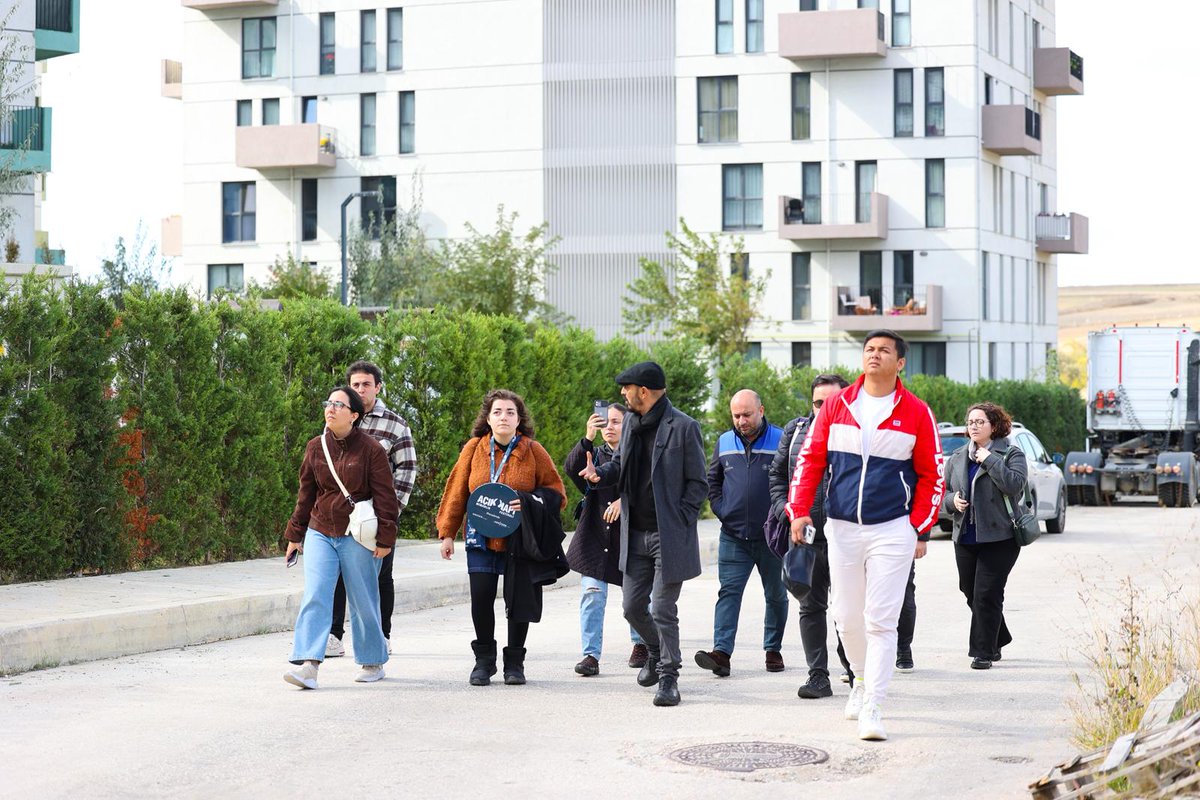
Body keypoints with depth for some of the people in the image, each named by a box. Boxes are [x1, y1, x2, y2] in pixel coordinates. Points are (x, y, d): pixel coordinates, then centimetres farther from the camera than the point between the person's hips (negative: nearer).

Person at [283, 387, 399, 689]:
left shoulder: (370, 450, -6)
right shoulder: (316, 447, 7)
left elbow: (385, 496, -5)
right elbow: (305, 493, 14)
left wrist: (385, 538, -10)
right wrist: (295, 535, 14)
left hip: (357, 537, -3)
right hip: (320, 533, 3)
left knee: (363, 601, 6)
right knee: (314, 596, -10)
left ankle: (372, 662, 23)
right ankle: (308, 665, -19)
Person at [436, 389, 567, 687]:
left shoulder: (533, 451, -2)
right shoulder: (474, 449, 1)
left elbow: (556, 492, 1)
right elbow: (456, 492, 6)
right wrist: (447, 532, 5)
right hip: (480, 539, 1)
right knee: (481, 599, -1)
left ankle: (515, 662, 18)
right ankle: (484, 660, 15)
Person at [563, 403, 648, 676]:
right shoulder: (595, 454, 9)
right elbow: (571, 468, -10)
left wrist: (625, 500, -23)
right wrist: (587, 438, -24)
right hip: (596, 537, 1)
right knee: (592, 593, -9)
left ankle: (640, 643, 35)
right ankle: (591, 655, -9)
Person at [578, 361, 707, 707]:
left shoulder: (683, 427, -10)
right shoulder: (631, 423, 11)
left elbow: (698, 483, -7)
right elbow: (620, 464, 20)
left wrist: (680, 521, -14)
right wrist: (599, 473, -3)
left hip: (669, 535, -7)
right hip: (636, 535, 7)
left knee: (663, 609, -7)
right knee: (632, 605, 12)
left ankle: (668, 677, 3)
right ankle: (657, 652, 37)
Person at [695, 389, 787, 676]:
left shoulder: (780, 440, -4)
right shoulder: (724, 443, 9)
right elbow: (712, 480, 20)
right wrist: (721, 510, 6)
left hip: (771, 536, -2)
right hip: (733, 535, 2)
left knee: (776, 595, 10)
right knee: (729, 591, -8)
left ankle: (773, 650, 22)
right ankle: (722, 652, -16)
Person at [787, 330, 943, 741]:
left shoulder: (916, 413, -1)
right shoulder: (837, 406, 5)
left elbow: (931, 475, 4)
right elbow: (810, 459, 8)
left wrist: (920, 529, -2)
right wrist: (799, 510, -2)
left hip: (892, 530, -3)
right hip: (842, 529, 3)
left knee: (881, 622, -7)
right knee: (847, 617, 10)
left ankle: (871, 708, -6)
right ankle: (862, 678, 35)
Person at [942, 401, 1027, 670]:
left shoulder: (1010, 454, -2)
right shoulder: (957, 458, 13)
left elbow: (1014, 484, -19)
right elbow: (943, 491, 18)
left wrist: (989, 460, -16)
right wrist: (953, 501, -4)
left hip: (999, 538, -6)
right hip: (965, 538, 6)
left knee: (987, 596, -9)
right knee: (972, 594, 11)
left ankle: (983, 652, -2)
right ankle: (997, 640, 31)